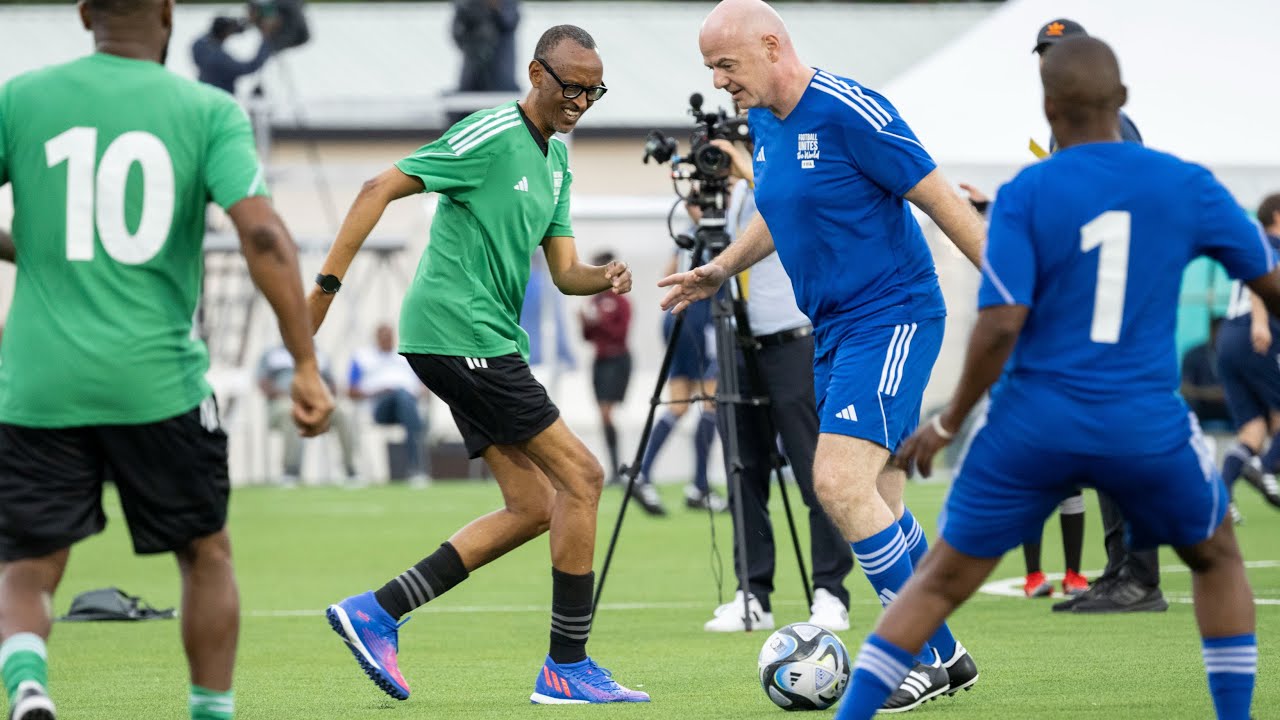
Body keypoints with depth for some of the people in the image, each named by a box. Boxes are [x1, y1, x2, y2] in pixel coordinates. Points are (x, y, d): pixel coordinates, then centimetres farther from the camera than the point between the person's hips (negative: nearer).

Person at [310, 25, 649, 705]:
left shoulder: (556, 159, 16)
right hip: (458, 332, -10)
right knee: (580, 476, -9)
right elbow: (381, 188, -15)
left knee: (534, 506, 7)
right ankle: (567, 667, -4)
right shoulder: (491, 136, -12)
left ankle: (376, 613, 7)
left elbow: (564, 271, 15)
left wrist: (604, 279, -8)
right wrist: (328, 284, -19)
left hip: (487, 342, 10)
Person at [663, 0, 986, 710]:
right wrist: (720, 271, 23)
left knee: (839, 482, -18)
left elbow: (940, 199, -17)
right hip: (835, 330, 9)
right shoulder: (763, 121, 9)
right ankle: (945, 657, 22)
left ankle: (928, 655, -9)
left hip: (893, 319, -9)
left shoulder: (849, 112, -18)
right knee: (876, 502, 11)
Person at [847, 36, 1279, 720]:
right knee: (1218, 559, 27)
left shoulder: (1023, 194, -7)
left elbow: (1001, 325, -14)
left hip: (1036, 425, -1)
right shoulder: (1186, 185, 0)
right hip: (1148, 427, 1)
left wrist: (948, 421, -3)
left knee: (938, 582, 10)